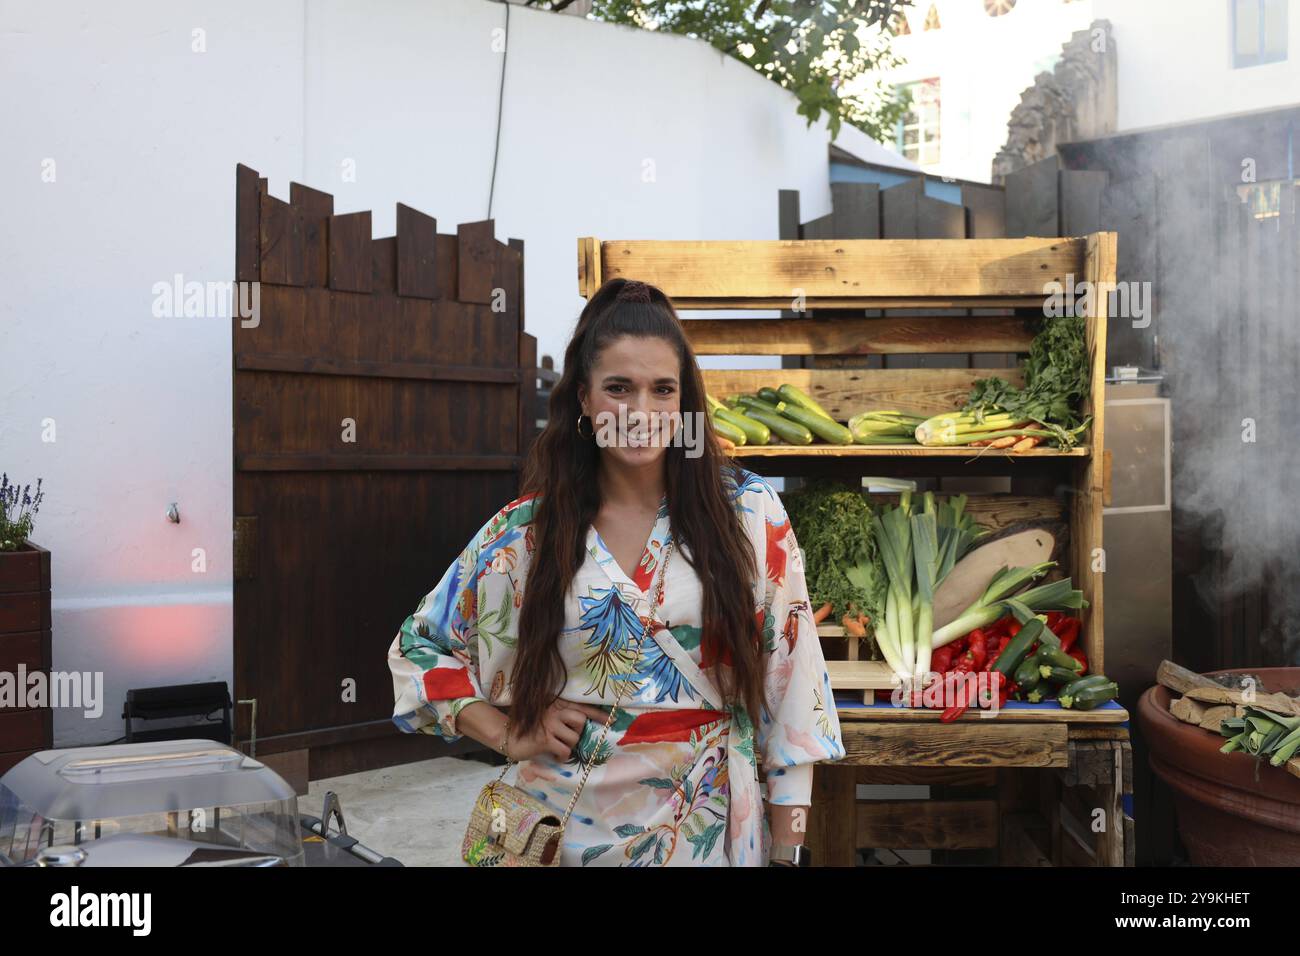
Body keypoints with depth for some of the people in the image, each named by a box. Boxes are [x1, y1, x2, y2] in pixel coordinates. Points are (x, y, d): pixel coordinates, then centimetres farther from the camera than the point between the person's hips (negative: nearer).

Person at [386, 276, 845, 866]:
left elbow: (789, 685, -5)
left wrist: (786, 850, -5)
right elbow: (417, 647, 8)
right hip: (571, 824, 1)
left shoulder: (749, 513, -7)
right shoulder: (524, 531, -4)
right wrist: (508, 735, -4)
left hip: (709, 825, -1)